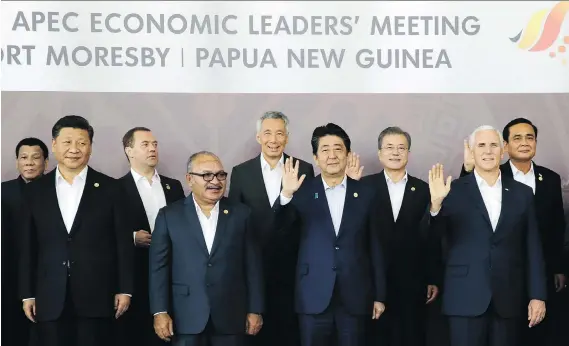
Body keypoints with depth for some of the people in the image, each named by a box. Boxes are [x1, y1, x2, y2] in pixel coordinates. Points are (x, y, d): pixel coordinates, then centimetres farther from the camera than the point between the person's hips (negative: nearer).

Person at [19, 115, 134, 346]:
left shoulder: (109, 188, 3)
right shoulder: (35, 191, 9)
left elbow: (123, 242, 2)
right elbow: (28, 247, 9)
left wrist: (124, 289, -3)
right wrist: (27, 294, 6)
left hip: (96, 297, -2)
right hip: (50, 300, 2)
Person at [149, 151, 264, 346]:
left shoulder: (241, 214, 6)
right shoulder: (169, 215, 3)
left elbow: (253, 265, 5)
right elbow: (159, 267, 1)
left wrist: (255, 310, 2)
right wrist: (160, 312, -6)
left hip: (230, 318, 1)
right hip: (186, 319, -1)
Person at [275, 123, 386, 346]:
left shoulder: (365, 194, 5)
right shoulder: (303, 193, 2)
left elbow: (374, 247, 8)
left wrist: (379, 295, 7)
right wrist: (286, 194, -28)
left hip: (355, 298, 1)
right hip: (313, 298, -1)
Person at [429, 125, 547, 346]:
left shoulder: (522, 193, 8)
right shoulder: (454, 190, 1)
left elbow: (533, 247, 8)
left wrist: (538, 295, 3)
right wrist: (436, 203, -26)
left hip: (508, 299, 2)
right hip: (466, 298, -2)